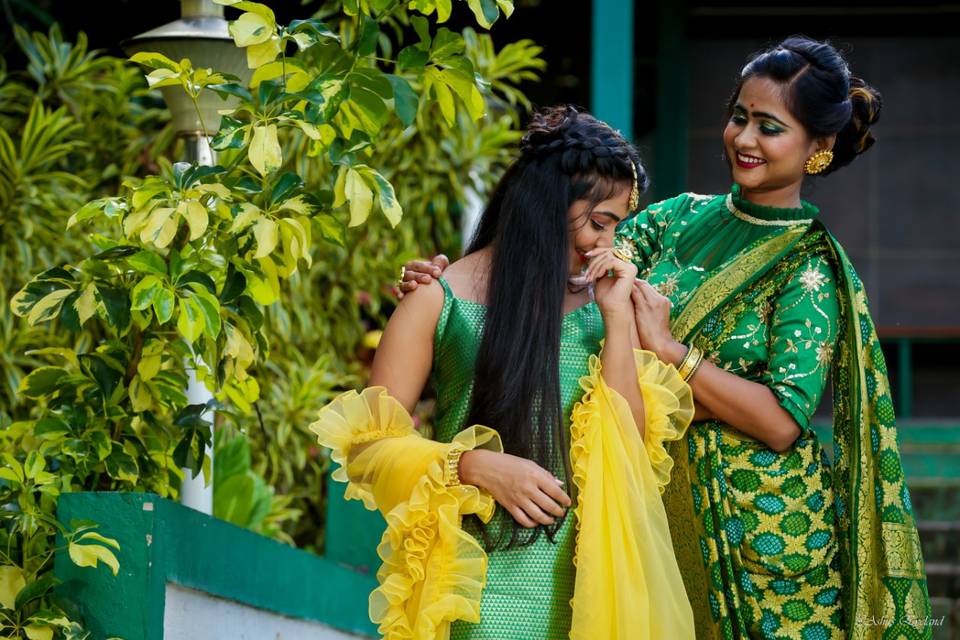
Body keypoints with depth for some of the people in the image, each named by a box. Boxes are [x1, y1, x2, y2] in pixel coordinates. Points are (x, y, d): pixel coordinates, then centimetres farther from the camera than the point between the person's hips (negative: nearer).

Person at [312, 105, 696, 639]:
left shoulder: (597, 300, 7)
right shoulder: (442, 301, -3)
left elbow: (628, 446, 0)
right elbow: (370, 445, -4)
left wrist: (617, 317, -6)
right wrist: (480, 466, -17)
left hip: (579, 571, 3)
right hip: (480, 571, -3)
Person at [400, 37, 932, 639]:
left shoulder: (813, 268, -9)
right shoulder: (685, 217, 6)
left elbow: (781, 422, -18)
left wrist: (667, 347, -20)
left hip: (760, 535, -5)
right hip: (668, 511, 5)